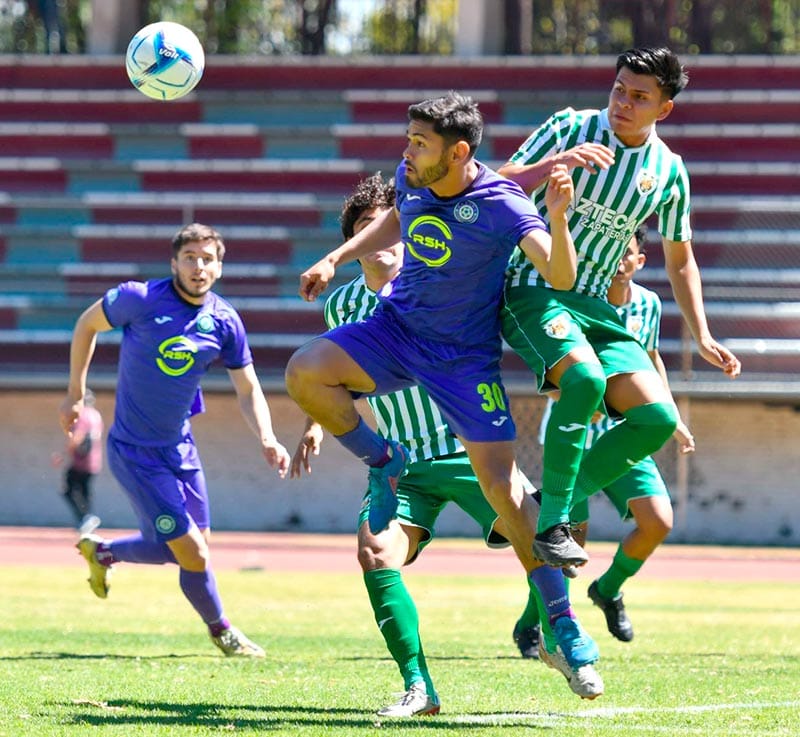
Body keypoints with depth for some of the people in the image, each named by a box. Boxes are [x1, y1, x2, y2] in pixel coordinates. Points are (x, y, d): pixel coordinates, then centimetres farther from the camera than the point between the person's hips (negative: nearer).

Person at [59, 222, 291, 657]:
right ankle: (221, 630, 17)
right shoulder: (141, 299, -18)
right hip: (134, 453, -6)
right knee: (193, 555, -8)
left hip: (180, 446, 6)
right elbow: (87, 324, -1)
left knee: (184, 549, 13)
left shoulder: (225, 323, -5)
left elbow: (247, 389, 2)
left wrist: (266, 439, -15)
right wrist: (75, 393, 1)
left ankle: (101, 552, 37)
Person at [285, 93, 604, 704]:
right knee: (304, 374, -21)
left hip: (465, 355, -5)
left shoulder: (501, 206, -24)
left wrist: (557, 218, -54)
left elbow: (560, 276, -36)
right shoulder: (411, 180, -6)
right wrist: (336, 260, 14)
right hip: (397, 328, 5)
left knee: (502, 484, -11)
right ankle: (383, 462, 6)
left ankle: (561, 619, 0)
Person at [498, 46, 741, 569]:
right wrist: (553, 165, -25)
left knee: (658, 418, -12)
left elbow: (680, 261, 16)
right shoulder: (570, 129, -6)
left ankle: (547, 507, 0)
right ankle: (552, 524, -24)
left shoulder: (669, 172, 4)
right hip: (532, 288, -5)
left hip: (594, 306, 5)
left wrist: (702, 337, 10)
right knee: (585, 377, -34)